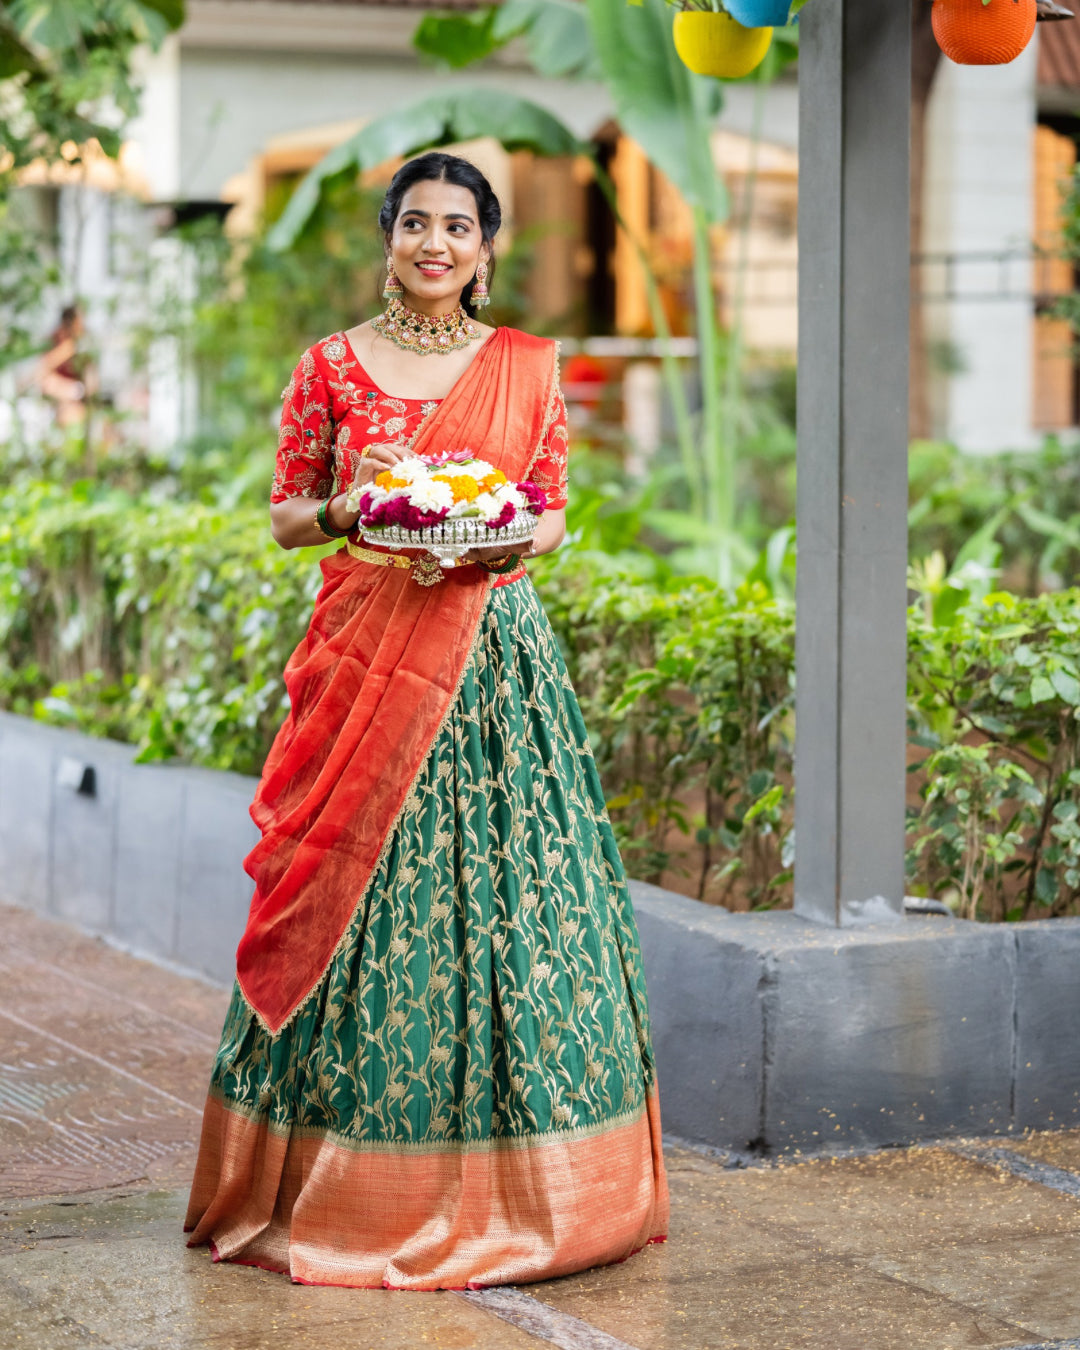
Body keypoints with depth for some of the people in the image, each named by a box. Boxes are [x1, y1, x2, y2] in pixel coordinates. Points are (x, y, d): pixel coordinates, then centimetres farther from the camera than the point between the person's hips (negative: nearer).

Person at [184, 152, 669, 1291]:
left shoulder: (527, 367, 8)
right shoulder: (331, 366, 6)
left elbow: (552, 515, 9)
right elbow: (283, 515, 8)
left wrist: (492, 539, -11)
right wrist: (347, 513, -13)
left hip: (494, 657, 1)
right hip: (366, 657, 0)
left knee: (499, 888, -2)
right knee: (357, 898, -1)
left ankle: (505, 1187, 9)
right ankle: (340, 1189, 8)